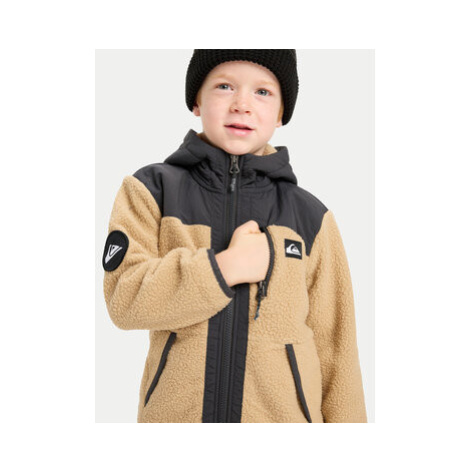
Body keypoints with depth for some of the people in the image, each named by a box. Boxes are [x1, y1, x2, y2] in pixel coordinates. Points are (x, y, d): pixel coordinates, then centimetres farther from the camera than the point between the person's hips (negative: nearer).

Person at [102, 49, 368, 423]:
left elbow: (334, 348, 3)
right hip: (175, 410, 0)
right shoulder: (151, 190, 0)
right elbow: (124, 298, -10)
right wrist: (229, 266, -18)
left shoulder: (311, 217, 1)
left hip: (284, 412, 1)